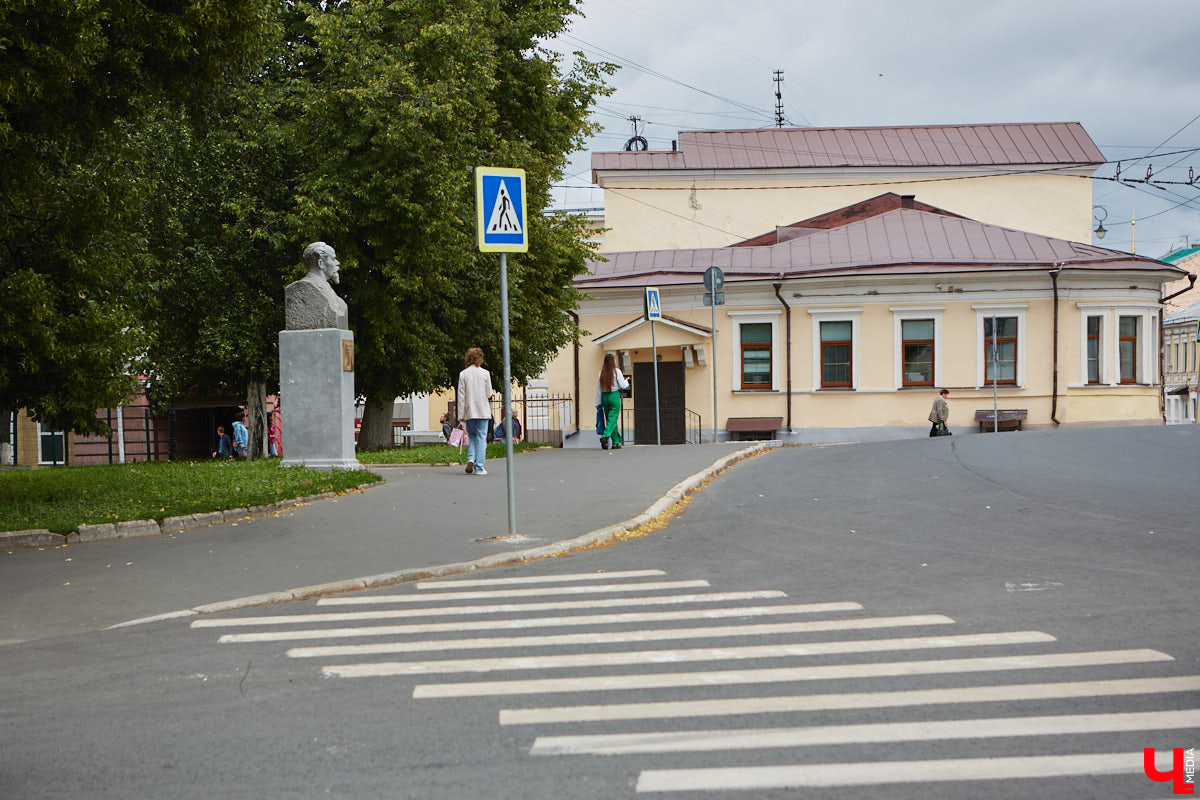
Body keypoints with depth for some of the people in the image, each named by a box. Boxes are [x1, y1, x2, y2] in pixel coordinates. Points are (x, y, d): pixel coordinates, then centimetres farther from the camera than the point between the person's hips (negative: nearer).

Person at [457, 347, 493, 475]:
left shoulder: (463, 374, -2)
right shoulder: (485, 373, -4)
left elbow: (461, 396, -1)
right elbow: (489, 394, 0)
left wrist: (461, 415, 2)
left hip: (469, 411, 1)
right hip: (483, 411, -1)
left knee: (471, 436, 16)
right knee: (481, 437, 2)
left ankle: (470, 459, -4)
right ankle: (479, 467, -1)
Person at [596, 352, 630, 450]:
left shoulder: (601, 372, 4)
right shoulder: (616, 371, -8)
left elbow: (599, 388, 7)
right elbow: (623, 385, -4)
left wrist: (599, 402, 13)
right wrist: (626, 381, 18)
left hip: (604, 397, 5)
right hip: (614, 396, -5)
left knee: (609, 419, 10)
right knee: (613, 419, -3)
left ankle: (616, 442, 13)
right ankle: (605, 437, -23)